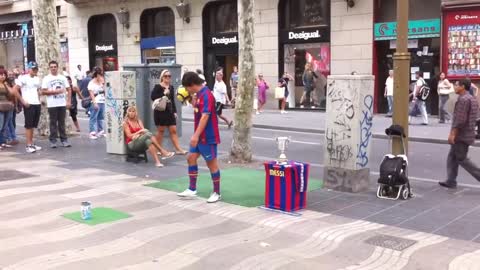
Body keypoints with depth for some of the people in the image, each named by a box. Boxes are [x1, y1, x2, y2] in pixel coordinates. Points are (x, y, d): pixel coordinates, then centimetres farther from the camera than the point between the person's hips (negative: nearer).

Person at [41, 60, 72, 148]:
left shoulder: (63, 78, 10)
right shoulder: (46, 78, 1)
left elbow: (68, 90, 10)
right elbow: (43, 92, -6)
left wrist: (68, 101, 0)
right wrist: (54, 92, -14)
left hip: (62, 104, 2)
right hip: (52, 105, -2)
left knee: (62, 122, 8)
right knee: (53, 123, 1)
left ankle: (64, 139, 13)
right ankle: (53, 140, 7)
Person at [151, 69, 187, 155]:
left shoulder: (171, 87, 11)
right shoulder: (157, 87, -5)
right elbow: (152, 97, -18)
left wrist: (175, 111, 10)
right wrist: (163, 94, -20)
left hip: (170, 111, 5)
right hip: (160, 111, -5)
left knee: (173, 130, 3)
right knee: (161, 130, 3)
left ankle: (178, 149, 2)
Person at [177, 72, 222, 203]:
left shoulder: (206, 95, -20)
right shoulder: (199, 94, 9)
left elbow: (205, 116, -27)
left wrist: (196, 135, -31)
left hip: (208, 136, -10)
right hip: (199, 136, 10)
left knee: (211, 163, 0)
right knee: (191, 158, 11)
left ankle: (217, 193, 12)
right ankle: (192, 189, 20)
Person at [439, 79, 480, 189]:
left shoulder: (463, 99, -18)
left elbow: (460, 119, -24)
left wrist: (453, 133, -21)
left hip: (461, 135, -10)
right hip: (467, 134, 10)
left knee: (462, 159, -2)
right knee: (452, 157, 14)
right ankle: (450, 181, 16)